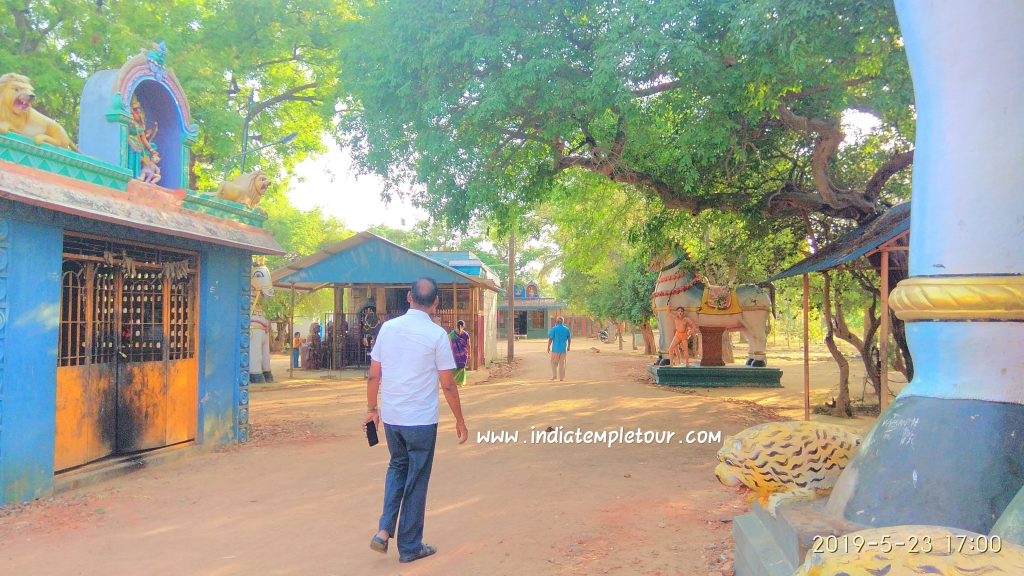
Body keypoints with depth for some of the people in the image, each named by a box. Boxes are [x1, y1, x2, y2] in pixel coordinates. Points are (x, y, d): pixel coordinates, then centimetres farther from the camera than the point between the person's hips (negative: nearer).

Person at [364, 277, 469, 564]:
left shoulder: (387, 328, 1)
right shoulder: (437, 334, -11)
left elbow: (374, 375, 4)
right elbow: (447, 384, -9)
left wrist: (372, 409, 17)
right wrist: (460, 422, 1)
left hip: (390, 417, 4)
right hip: (421, 420, -4)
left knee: (397, 468, 25)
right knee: (416, 480, 10)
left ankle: (384, 530, 12)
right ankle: (410, 547, 21)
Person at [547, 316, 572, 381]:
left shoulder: (554, 329, -8)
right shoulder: (566, 329, 3)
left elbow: (550, 339, -9)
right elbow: (569, 339, 11)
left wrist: (548, 347, 1)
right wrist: (568, 346, 25)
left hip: (555, 349, -3)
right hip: (563, 349, 3)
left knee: (554, 362, 11)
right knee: (562, 363, 9)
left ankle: (554, 375, 1)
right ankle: (561, 377, 11)